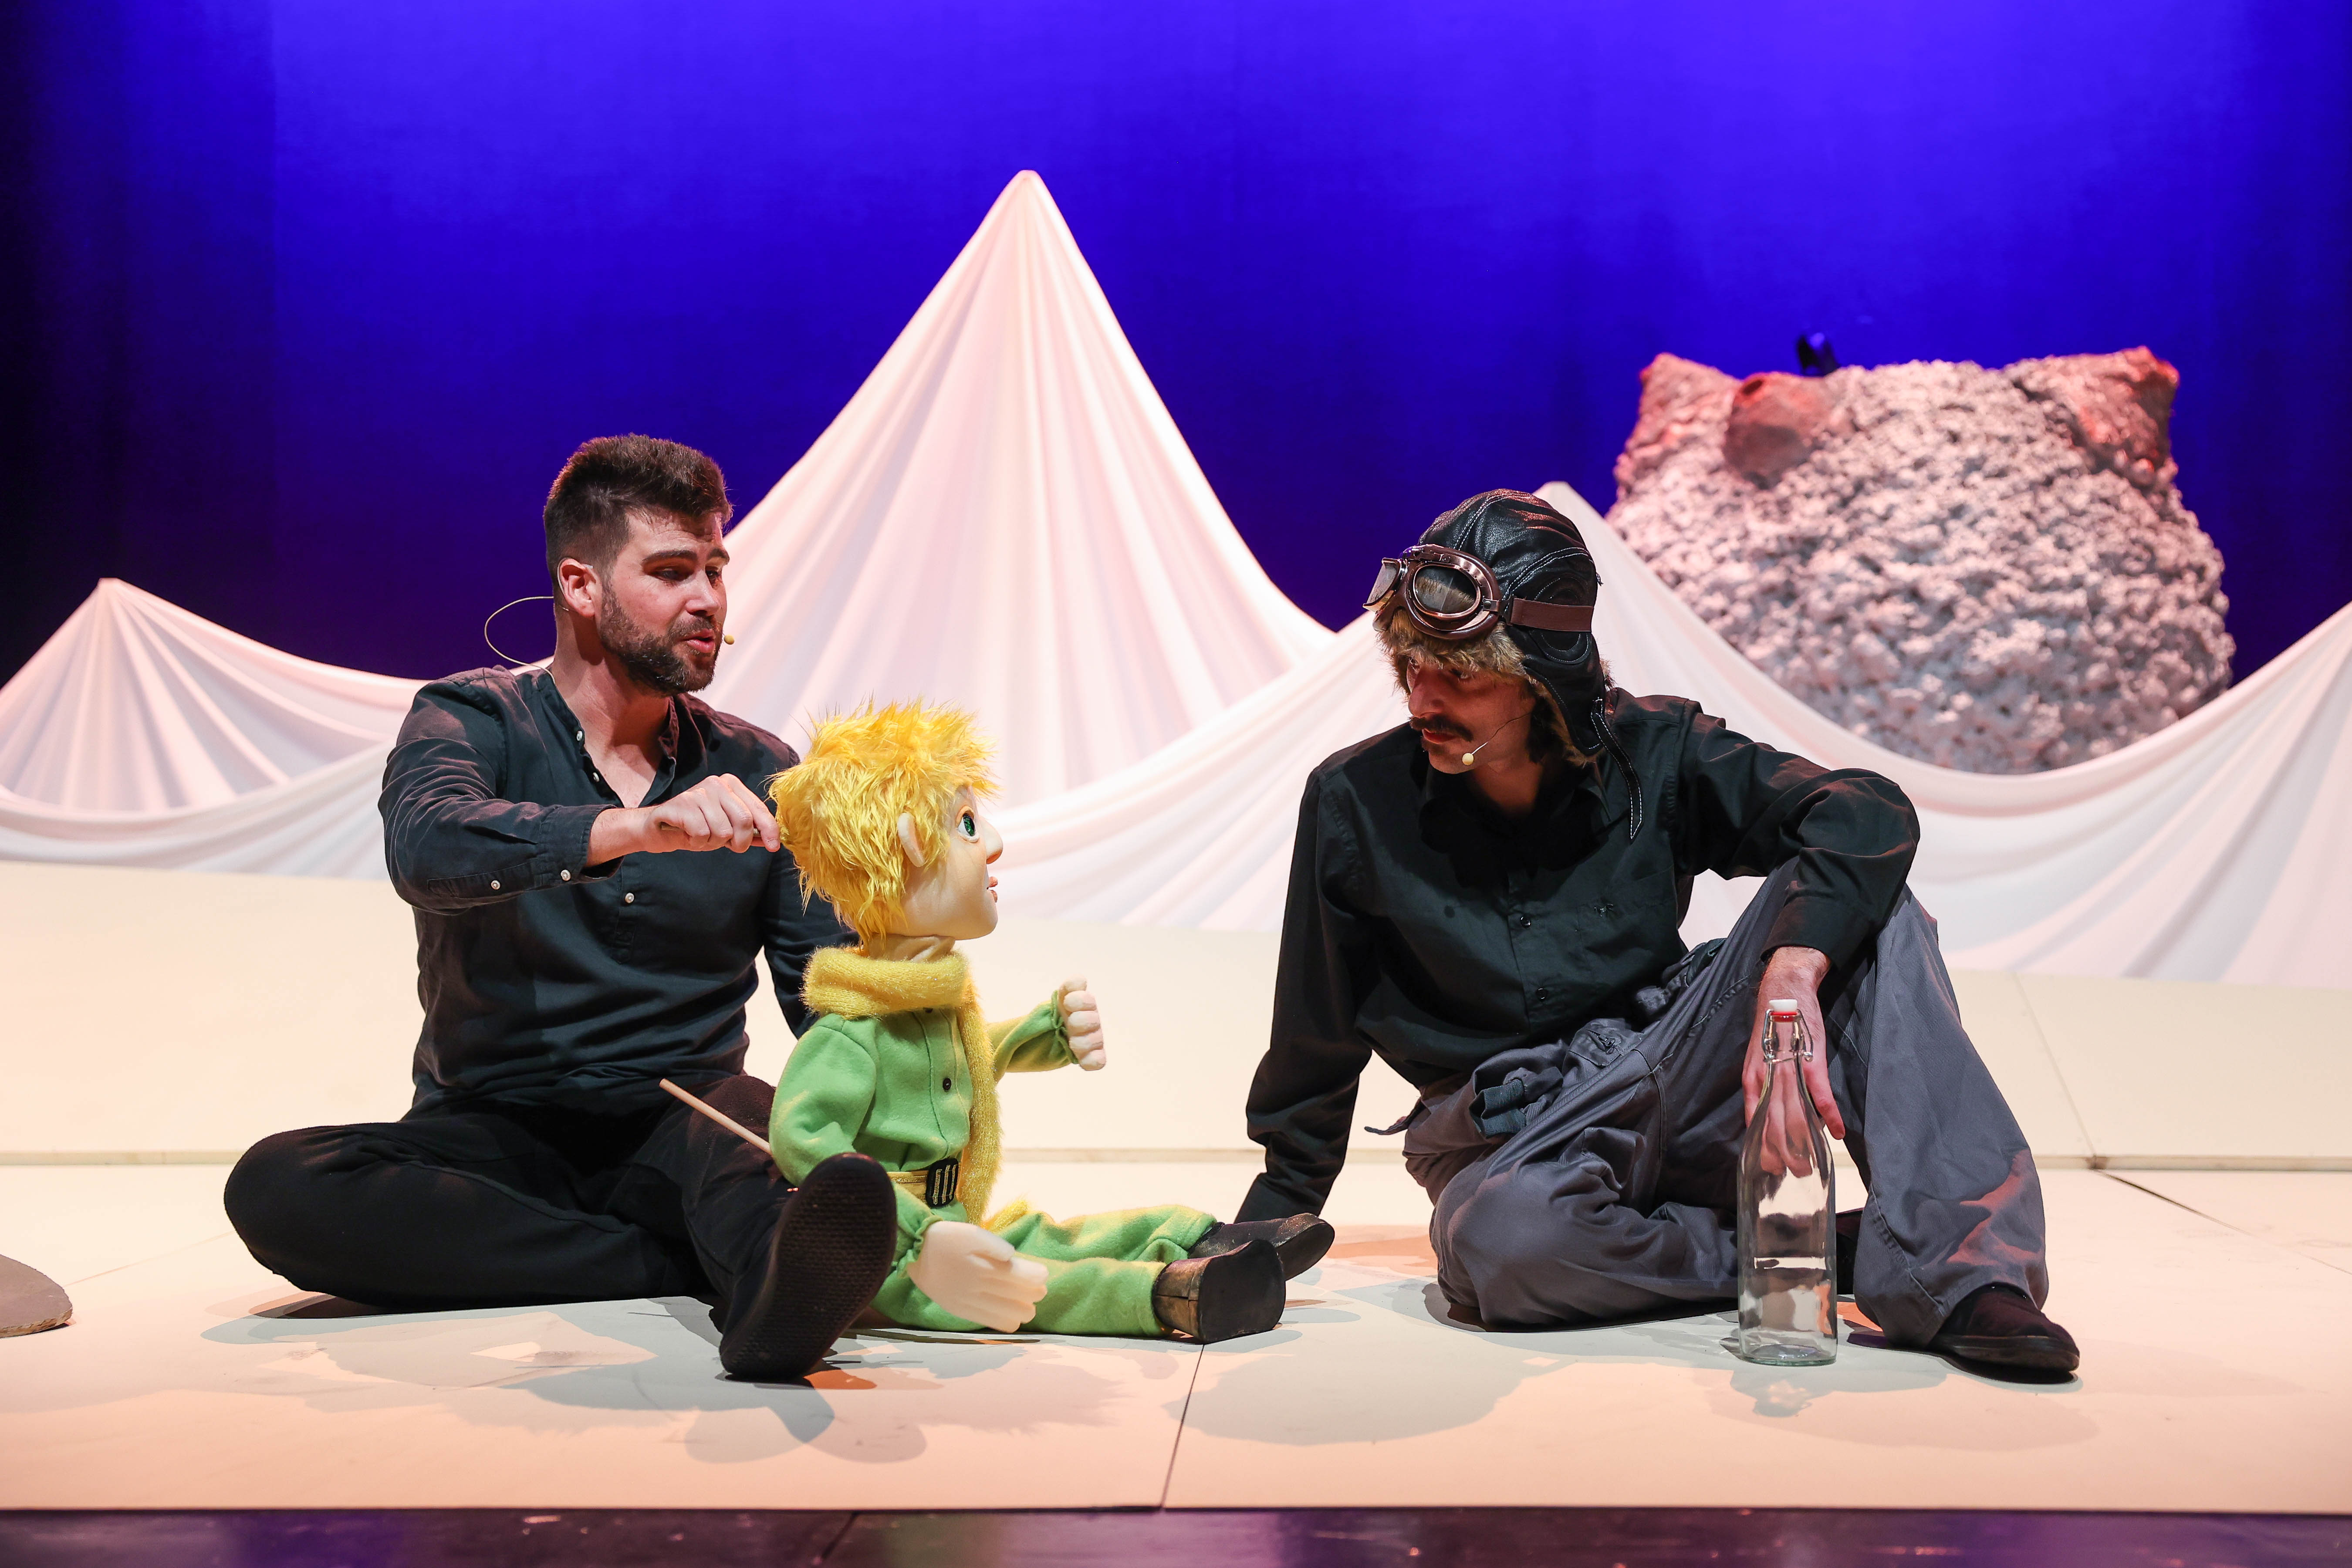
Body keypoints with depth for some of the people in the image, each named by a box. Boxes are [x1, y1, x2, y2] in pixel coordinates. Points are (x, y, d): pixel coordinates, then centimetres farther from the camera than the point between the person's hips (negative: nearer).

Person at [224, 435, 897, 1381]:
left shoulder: (759, 777, 9)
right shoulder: (469, 722, 2)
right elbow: (426, 849, -22)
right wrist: (641, 827, -37)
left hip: (674, 1131, 0)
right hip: (495, 1141, 0)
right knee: (276, 1187, -28)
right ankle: (695, 1266, -31)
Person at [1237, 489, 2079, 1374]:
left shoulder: (1651, 753, -5)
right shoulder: (1355, 803, -7)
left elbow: (1867, 813, -20)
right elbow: (1319, 1035, 5)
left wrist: (1789, 977, -37)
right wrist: (1276, 1214, 10)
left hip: (1674, 1089, 2)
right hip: (1510, 1141, -1)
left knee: (1864, 906, -20)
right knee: (1503, 1246, -40)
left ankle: (1952, 1270, -31)